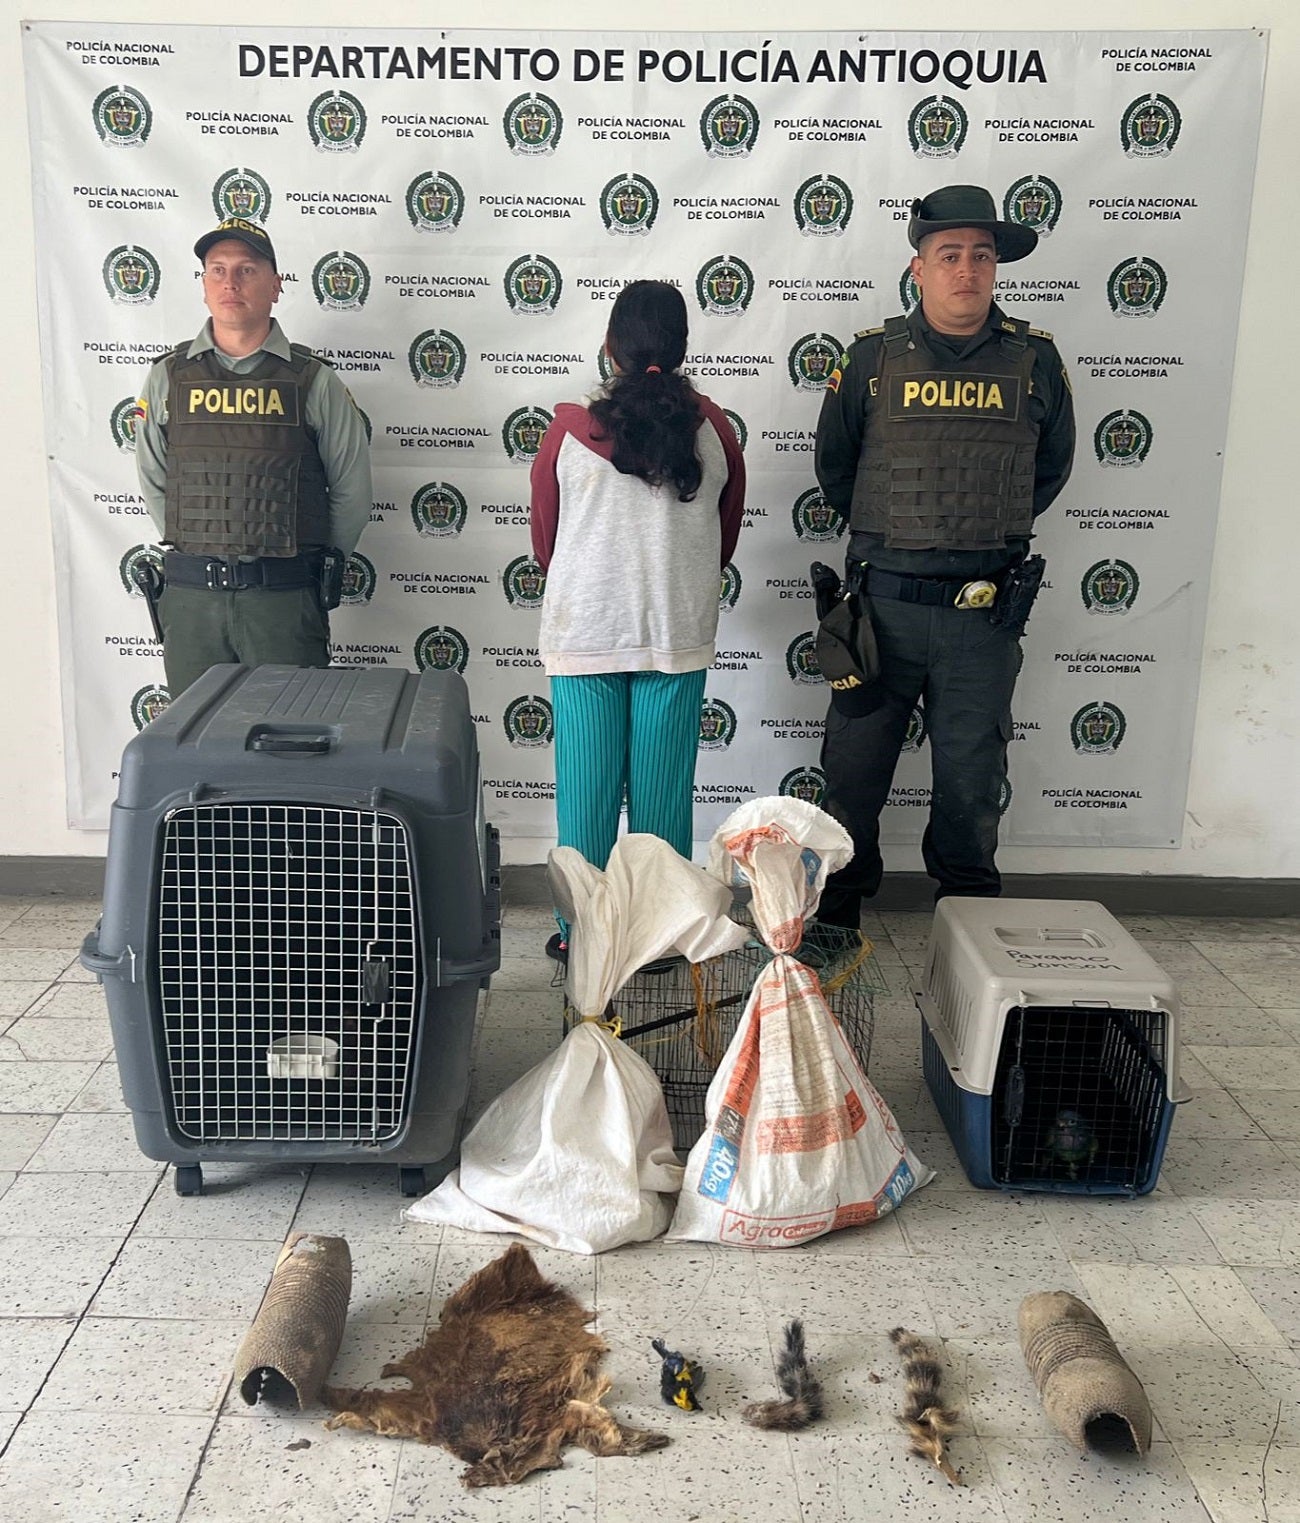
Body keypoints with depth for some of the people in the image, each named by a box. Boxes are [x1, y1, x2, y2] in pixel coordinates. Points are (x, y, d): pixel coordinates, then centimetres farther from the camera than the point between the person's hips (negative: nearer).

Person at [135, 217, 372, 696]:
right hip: (190, 595, 2)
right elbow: (153, 482, 14)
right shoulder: (169, 377, 7)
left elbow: (351, 491, 5)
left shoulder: (314, 381, 1)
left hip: (285, 600, -2)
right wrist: (196, 551, 12)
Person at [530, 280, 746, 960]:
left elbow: (544, 542, 5)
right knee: (663, 789, 9)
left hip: (584, 631, -1)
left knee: (587, 787, 8)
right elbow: (726, 538, 9)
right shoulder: (712, 430, -3)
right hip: (678, 635, 1)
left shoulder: (569, 429, -7)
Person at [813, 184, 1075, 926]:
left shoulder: (1035, 360, 3)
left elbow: (1052, 468, 16)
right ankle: (837, 905, 26)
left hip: (987, 608, 1)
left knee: (972, 771, 11)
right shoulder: (874, 357, 1)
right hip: (885, 600, 0)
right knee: (855, 762, 8)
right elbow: (834, 466, 12)